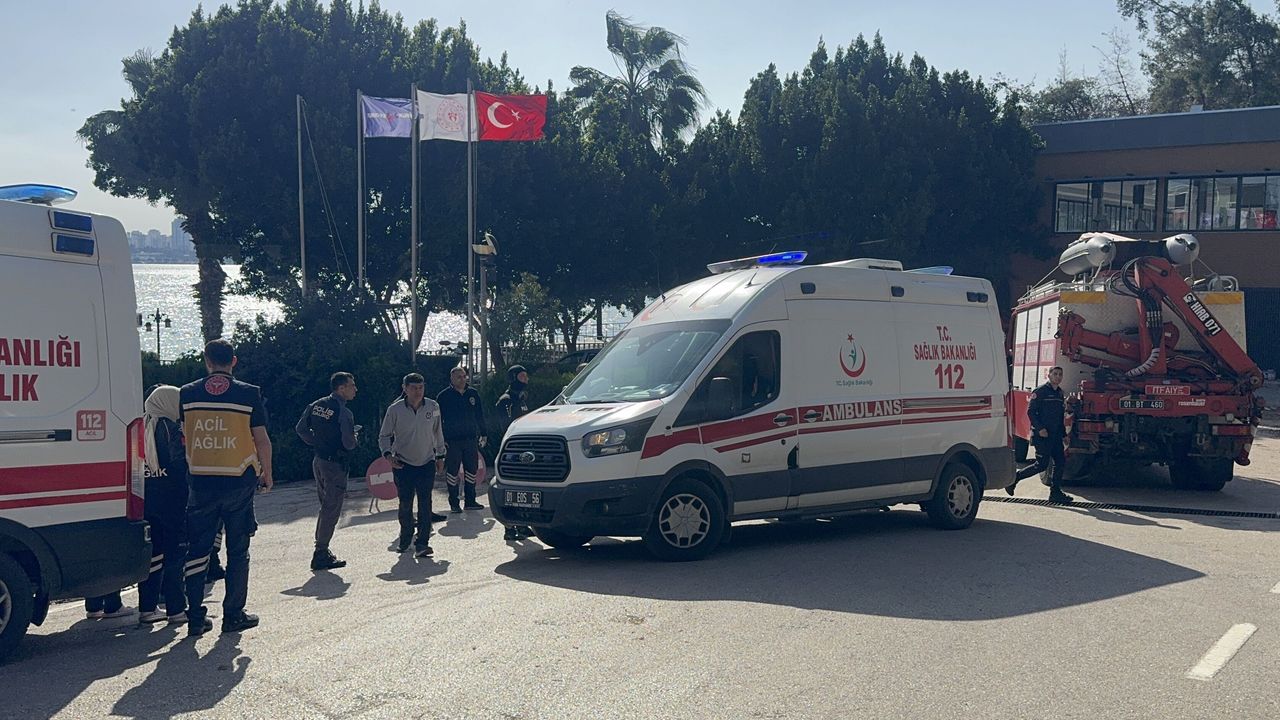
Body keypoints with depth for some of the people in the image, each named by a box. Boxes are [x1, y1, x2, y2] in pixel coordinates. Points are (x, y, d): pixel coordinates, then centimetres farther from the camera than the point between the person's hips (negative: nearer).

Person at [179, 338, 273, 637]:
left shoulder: (187, 394, 3)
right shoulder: (249, 394, -5)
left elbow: (185, 434, 11)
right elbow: (262, 440, -4)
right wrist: (267, 474, 8)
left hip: (200, 481, 2)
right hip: (239, 481, -2)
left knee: (197, 549, 10)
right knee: (237, 551, 8)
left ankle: (195, 617, 10)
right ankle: (233, 615, 11)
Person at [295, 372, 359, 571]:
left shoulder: (316, 405, 5)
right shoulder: (344, 413, -19)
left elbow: (300, 428, 9)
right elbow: (349, 443, -21)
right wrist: (353, 442, 1)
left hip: (318, 460, 8)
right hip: (335, 464, -8)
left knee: (326, 506, 20)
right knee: (331, 510, 0)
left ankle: (322, 549, 26)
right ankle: (321, 555, 2)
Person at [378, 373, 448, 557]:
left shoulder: (433, 407, -1)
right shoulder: (395, 410, -8)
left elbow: (438, 433, 12)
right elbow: (384, 436, 2)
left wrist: (440, 456, 13)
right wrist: (388, 454, -14)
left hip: (427, 463, 1)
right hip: (403, 464, -1)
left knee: (425, 504, -8)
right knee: (405, 504, 5)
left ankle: (422, 543, -7)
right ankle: (405, 538, 27)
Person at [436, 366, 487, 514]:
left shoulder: (473, 394, 9)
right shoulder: (443, 396, -2)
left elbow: (480, 416, 15)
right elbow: (438, 420, -2)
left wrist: (482, 434, 11)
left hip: (471, 440, 4)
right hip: (452, 441, -4)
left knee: (472, 469, 7)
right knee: (452, 471, 0)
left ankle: (470, 500, 17)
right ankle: (454, 503, 7)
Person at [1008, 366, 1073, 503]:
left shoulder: (1059, 393, 15)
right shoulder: (1040, 391, -9)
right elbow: (1030, 411, -13)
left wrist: (1063, 433, 15)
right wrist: (1040, 428, -20)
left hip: (1055, 435, 8)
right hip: (1042, 435, -8)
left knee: (1060, 461, 4)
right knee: (1042, 465, -9)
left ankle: (1055, 492, 11)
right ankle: (1014, 478, 3)